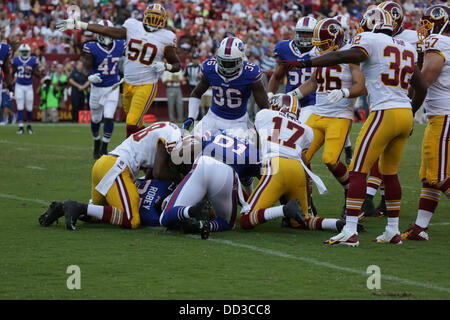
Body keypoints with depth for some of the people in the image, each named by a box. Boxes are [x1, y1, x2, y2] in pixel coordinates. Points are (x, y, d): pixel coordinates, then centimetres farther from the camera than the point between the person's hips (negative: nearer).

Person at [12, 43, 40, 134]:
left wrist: (31, 70, -23)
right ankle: (21, 127, -4)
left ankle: (29, 126, 25)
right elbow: (12, 73, 6)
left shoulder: (33, 61, -5)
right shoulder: (16, 60, -3)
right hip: (19, 86, 0)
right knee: (20, 107, -6)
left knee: (29, 108, 6)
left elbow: (38, 74, -4)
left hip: (29, 87, 0)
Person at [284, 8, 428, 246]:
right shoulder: (407, 49, 19)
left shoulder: (371, 40, -3)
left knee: (358, 171, -7)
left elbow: (345, 56, -23)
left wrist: (305, 63, -24)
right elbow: (421, 88, 23)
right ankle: (393, 231, 22)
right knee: (390, 173, 19)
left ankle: (350, 231, -14)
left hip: (385, 113, -8)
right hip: (406, 114, 8)